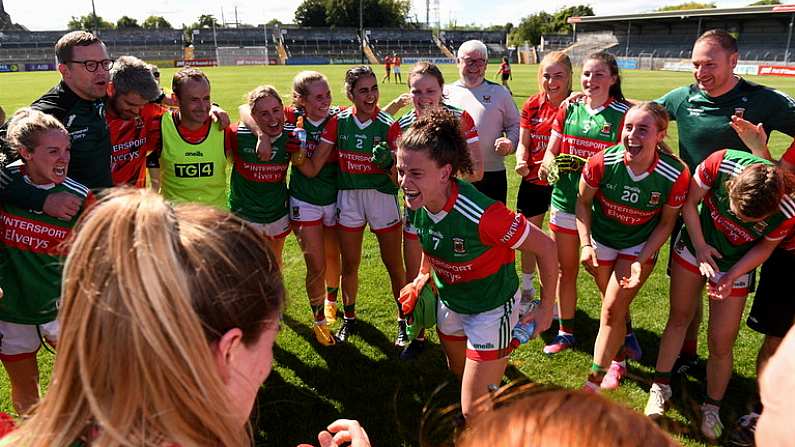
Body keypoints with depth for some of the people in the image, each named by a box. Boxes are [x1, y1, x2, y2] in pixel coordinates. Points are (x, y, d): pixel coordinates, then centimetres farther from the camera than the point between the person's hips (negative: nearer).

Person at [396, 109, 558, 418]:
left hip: (492, 308, -6)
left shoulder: (481, 214, -37)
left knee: (474, 413, -3)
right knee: (458, 372, 30)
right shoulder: (417, 203, -17)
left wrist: (546, 307, -15)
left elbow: (545, 247, -24)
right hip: (449, 302, 7)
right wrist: (425, 272, 5)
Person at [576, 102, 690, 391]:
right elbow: (583, 201, -8)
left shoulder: (675, 175, -25)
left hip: (640, 246, -2)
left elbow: (667, 222, -11)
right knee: (614, 306, 15)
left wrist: (642, 261, -17)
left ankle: (593, 384, 5)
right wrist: (586, 245, -14)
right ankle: (619, 359, 42)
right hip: (601, 240, 2)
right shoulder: (602, 162, -25)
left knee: (613, 309, -7)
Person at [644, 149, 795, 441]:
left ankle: (712, 407, 27)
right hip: (694, 245, 1)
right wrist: (700, 247, -18)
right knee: (680, 317, 14)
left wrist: (731, 276, -19)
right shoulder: (721, 164, -33)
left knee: (721, 344, 2)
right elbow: (689, 202, -15)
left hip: (736, 264, -1)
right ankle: (661, 386, 31)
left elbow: (765, 247, -9)